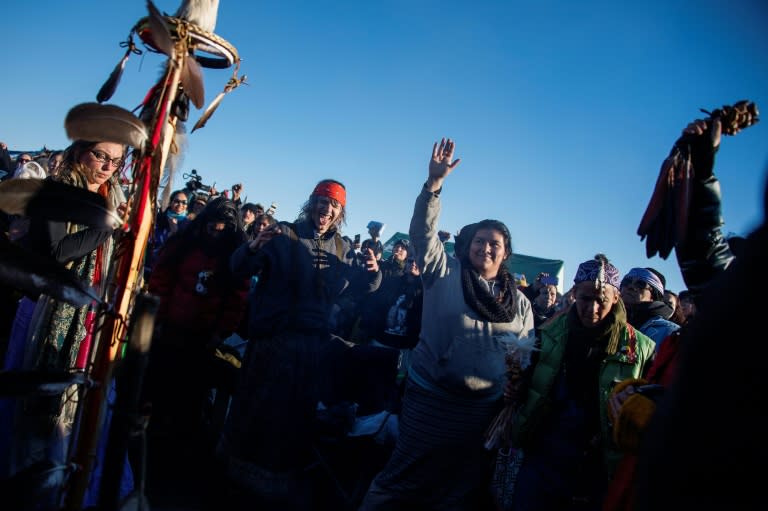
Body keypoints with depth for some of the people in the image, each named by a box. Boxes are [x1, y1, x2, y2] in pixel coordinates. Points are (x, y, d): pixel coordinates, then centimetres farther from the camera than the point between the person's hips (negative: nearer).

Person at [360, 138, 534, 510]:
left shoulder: (520, 303, 8)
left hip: (484, 409, 4)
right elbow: (422, 231, -12)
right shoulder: (444, 274, -1)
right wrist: (434, 183, -22)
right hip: (430, 399, -3)